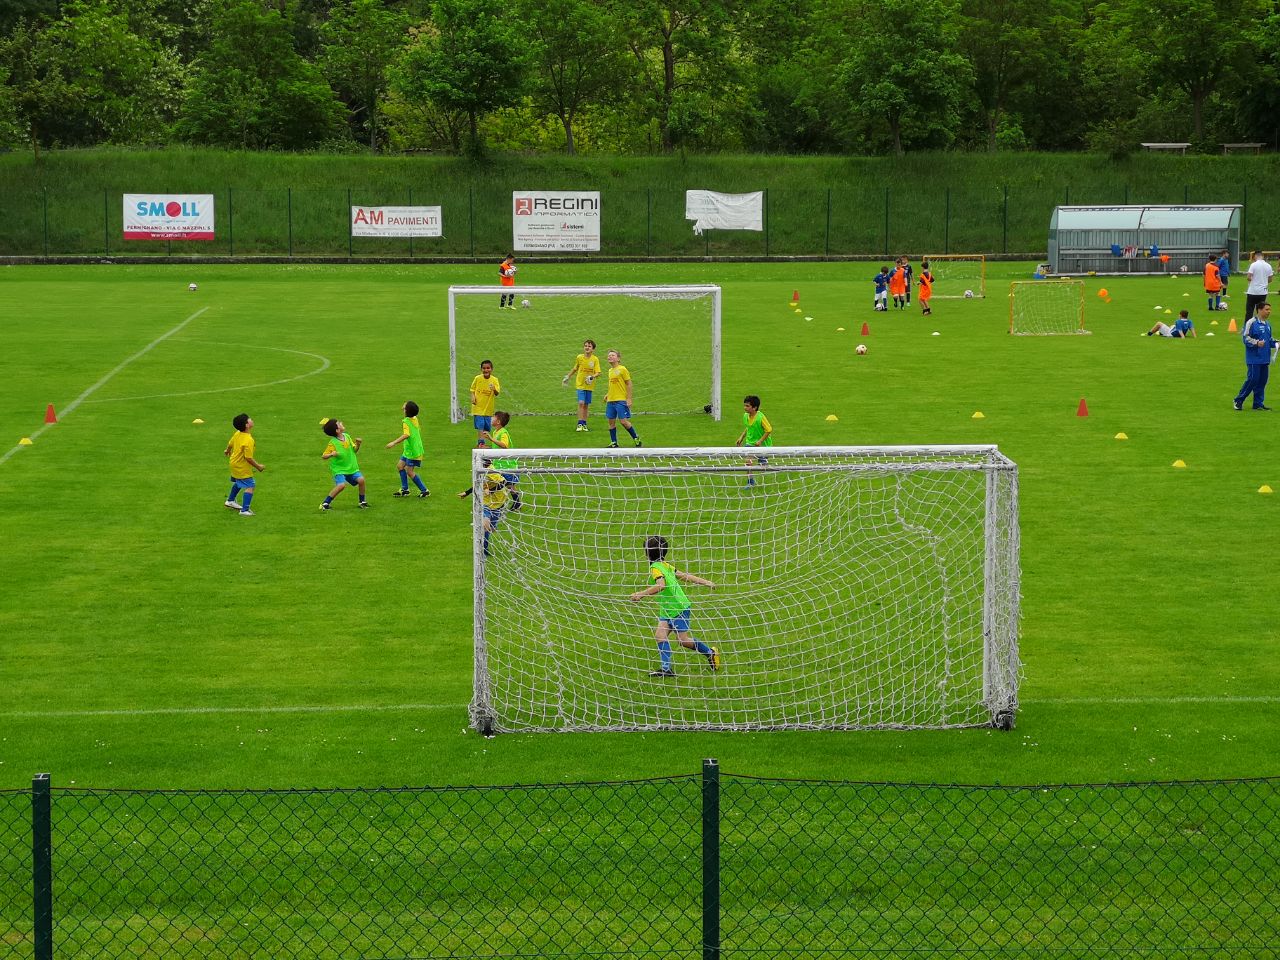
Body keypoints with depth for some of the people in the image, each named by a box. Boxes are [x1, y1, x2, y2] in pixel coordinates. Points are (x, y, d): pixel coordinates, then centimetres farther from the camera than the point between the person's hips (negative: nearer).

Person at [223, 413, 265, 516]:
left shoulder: (237, 434, -5)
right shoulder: (248, 440, -32)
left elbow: (230, 444, 14)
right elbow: (248, 458, -30)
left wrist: (228, 451, 37)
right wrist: (258, 466, -16)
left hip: (234, 464, 10)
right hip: (243, 467, -10)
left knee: (238, 483, 31)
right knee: (249, 487, -10)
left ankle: (230, 501, 50)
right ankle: (244, 510, -14)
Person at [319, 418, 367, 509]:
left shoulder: (347, 437, 1)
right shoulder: (333, 443, -16)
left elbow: (354, 450, 14)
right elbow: (323, 456, -13)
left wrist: (358, 444, -7)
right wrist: (331, 454, -33)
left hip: (351, 467, 6)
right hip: (339, 469, -6)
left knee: (361, 479, -12)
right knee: (341, 485, -25)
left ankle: (362, 501, 9)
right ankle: (325, 503, -10)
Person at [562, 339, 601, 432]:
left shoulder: (595, 359, -5)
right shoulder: (579, 357, -2)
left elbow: (598, 373, -9)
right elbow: (575, 369, 15)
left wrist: (593, 376, -28)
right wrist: (568, 377, 18)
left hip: (589, 385, 1)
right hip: (580, 384, -1)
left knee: (586, 405, 8)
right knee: (581, 403, -15)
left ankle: (584, 424, 20)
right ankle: (580, 424, -14)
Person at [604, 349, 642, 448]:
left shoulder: (622, 369, -7)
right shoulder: (610, 370, 13)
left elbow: (628, 384, -6)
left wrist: (629, 399, -11)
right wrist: (608, 394, 12)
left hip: (621, 400, -7)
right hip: (611, 401, 7)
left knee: (624, 421, -8)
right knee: (611, 422, 5)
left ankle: (636, 438, 8)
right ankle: (613, 443, 12)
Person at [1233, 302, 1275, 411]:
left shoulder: (1267, 324, 14)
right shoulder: (1251, 322, -9)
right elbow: (1245, 337, -12)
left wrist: (1276, 343, 6)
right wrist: (1256, 343, -24)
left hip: (1265, 359, 7)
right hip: (1254, 359, -7)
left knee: (1262, 381, 7)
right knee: (1252, 380, -8)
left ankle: (1258, 403, 15)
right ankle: (1238, 401, 3)